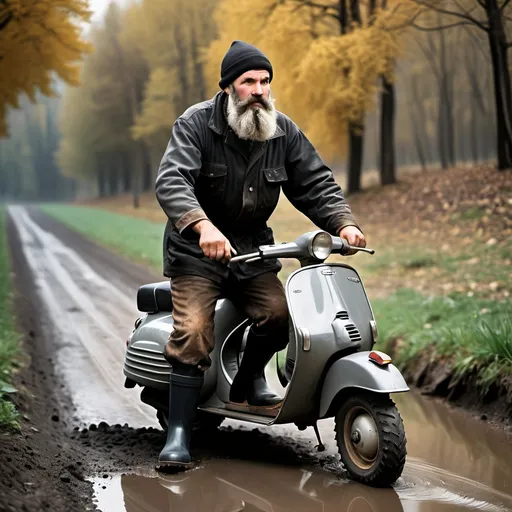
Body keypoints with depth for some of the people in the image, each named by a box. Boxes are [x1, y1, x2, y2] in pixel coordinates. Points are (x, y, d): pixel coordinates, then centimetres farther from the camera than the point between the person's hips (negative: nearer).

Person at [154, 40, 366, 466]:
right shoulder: (196, 124, -11)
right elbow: (171, 182, -25)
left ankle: (247, 385, 9)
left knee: (277, 312, -18)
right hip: (197, 249, -4)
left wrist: (343, 223, -16)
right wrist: (203, 226, -43)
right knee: (193, 331, -18)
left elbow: (316, 183, 4)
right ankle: (179, 433, -12)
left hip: (252, 246, 4)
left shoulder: (284, 132, 3)